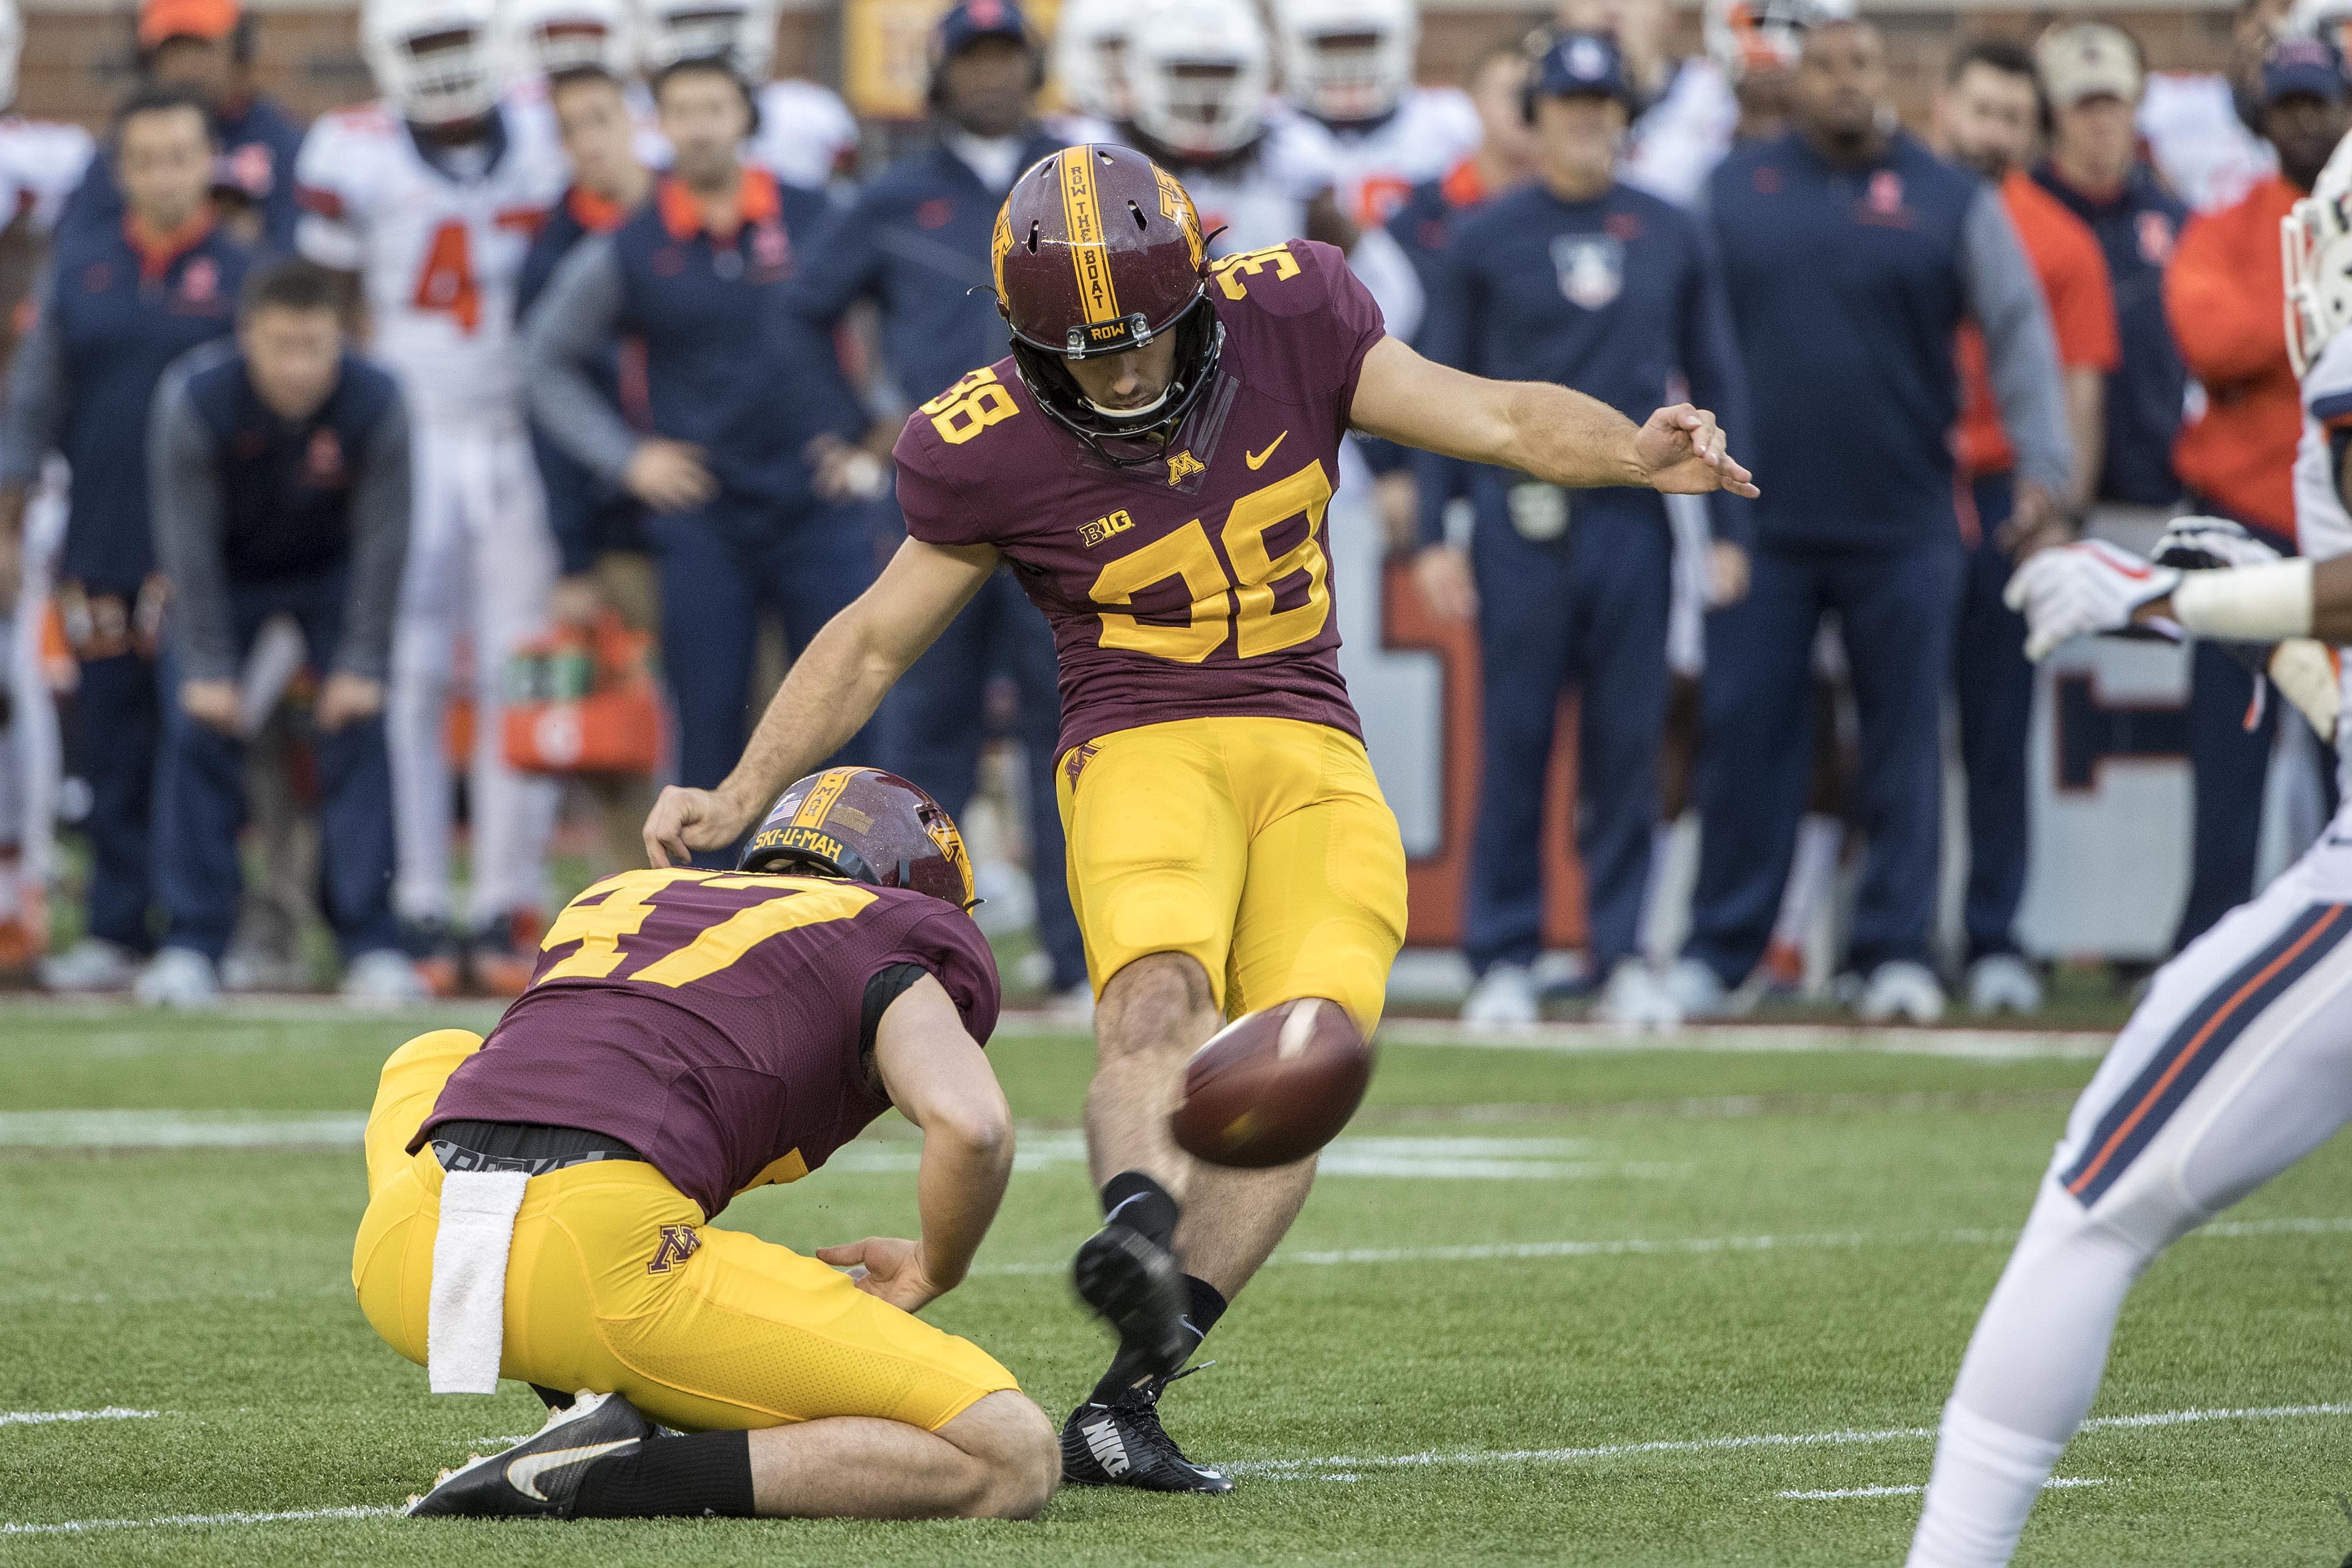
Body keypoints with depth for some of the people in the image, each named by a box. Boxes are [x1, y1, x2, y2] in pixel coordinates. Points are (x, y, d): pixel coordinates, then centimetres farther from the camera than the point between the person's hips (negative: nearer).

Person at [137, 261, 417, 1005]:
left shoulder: (373, 403, -29)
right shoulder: (193, 399, -32)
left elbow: (381, 542, -19)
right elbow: (189, 541, -23)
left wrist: (362, 665, -17)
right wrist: (208, 667, -21)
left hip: (331, 574, 0)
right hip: (225, 577, 0)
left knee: (357, 733, -10)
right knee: (197, 731, -11)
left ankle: (371, 944, -5)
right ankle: (191, 945, -6)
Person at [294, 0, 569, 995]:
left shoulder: (544, 156, 5)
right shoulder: (353, 156, -3)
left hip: (517, 444, 2)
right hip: (405, 443, -2)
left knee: (517, 678, -1)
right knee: (411, 678, -6)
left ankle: (509, 909, 5)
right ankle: (418, 912, -2)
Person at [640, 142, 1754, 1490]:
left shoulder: (1286, 321, -1)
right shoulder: (991, 452, -4)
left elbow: (1496, 419, 1)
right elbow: (873, 640, 8)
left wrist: (1638, 454, -18)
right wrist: (742, 798, 2)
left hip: (1312, 758, 2)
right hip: (1145, 754, -2)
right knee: (1161, 1001, -33)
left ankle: (1126, 1406, -20)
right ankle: (1140, 1225, -62)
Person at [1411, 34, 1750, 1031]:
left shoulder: (1672, 238, 9)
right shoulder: (1485, 239, 4)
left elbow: (1716, 386, 12)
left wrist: (1730, 529, 6)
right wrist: (1433, 537, -4)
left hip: (1632, 520, 2)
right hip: (1520, 521, -2)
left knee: (1629, 742, 3)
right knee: (1514, 740, -1)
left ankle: (1623, 958, 9)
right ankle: (1503, 959, 5)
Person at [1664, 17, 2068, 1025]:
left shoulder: (1953, 202, 4)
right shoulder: (1732, 192, 7)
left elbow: (2019, 334, 4)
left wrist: (2044, 477, -3)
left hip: (1903, 526, 0)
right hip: (1759, 521, 1)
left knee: (1904, 742, 2)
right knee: (1744, 735, -1)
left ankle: (1894, 951, 8)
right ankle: (1718, 951, 4)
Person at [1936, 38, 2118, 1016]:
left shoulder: (2060, 242, 8)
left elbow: (2080, 389, 5)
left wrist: (2061, 505, -9)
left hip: (2002, 503, 0)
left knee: (1997, 734, 2)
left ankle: (1995, 942, 6)